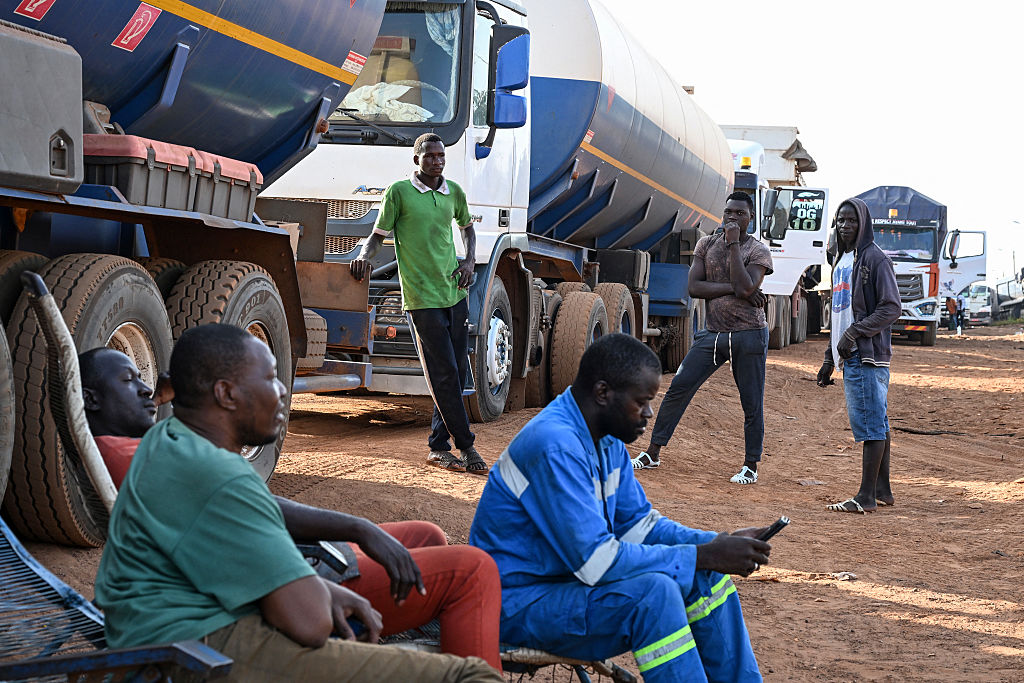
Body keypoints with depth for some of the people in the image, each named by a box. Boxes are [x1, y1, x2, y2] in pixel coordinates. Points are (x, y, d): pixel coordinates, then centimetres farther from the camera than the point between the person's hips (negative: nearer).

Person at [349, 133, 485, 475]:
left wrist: (470, 260, 11)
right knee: (444, 376, -6)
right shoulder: (399, 193, -2)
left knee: (458, 372, 7)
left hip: (455, 293, 6)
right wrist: (365, 255, -19)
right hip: (422, 297, -6)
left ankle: (439, 446, 17)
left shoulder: (454, 192, 12)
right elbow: (378, 234, 2)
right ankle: (466, 446, 2)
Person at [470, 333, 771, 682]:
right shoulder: (553, 446, -27)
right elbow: (595, 560, -29)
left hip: (570, 577, 10)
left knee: (705, 574, 1)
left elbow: (638, 524, 10)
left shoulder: (608, 440, 4)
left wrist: (719, 545, -6)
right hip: (519, 605, -10)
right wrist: (704, 555, -24)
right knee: (652, 591, -30)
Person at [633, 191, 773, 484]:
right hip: (713, 333, 3)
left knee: (752, 404, 1)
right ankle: (653, 452, 6)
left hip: (749, 335, -3)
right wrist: (733, 288, -14)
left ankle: (750, 466, 14)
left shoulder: (758, 251, -3)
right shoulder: (706, 244, 8)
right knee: (679, 387, -2)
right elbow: (694, 287, -3)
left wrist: (733, 243, -16)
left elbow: (745, 286, -21)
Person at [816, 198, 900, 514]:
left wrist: (854, 333, -19)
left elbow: (891, 308, -14)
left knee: (871, 423, -9)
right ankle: (883, 491, 18)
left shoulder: (875, 258, -8)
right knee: (876, 424, 12)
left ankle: (866, 497, -9)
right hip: (851, 357, 9)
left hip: (869, 356, -9)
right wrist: (829, 359, 21)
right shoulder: (840, 260, 19)